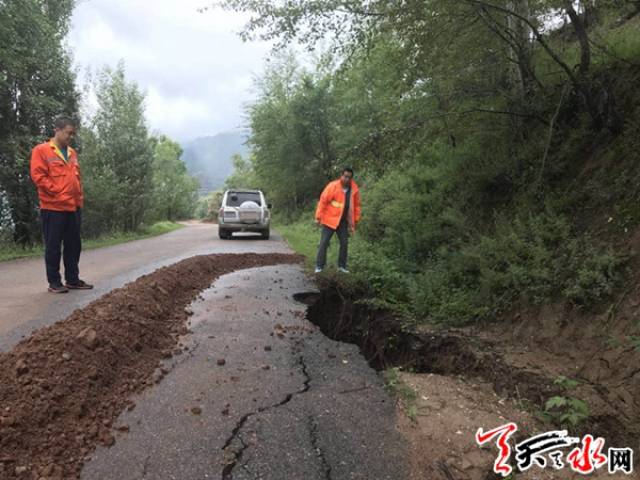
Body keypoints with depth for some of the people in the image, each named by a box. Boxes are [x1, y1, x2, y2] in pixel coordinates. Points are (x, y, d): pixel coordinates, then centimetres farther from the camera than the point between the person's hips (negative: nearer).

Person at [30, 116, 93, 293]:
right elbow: (38, 176, -12)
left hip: (73, 208, 7)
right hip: (53, 208, -7)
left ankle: (73, 280, 19)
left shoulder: (72, 153, 17)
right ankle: (54, 282, 9)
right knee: (53, 246, 2)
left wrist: (79, 200, 13)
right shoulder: (41, 150, -4)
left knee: (74, 245, 10)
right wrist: (57, 192, -14)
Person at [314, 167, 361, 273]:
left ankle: (342, 266, 21)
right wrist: (318, 217, -10)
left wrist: (355, 220, 10)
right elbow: (323, 201, -12)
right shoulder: (332, 186, -16)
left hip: (344, 221, 4)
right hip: (329, 220, -4)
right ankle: (319, 266, 7)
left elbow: (356, 205, 8)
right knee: (324, 243, -2)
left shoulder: (354, 189, -3)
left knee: (344, 243, 7)